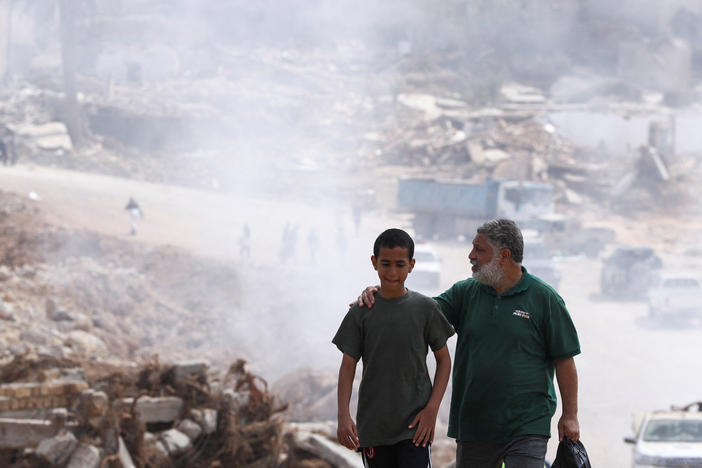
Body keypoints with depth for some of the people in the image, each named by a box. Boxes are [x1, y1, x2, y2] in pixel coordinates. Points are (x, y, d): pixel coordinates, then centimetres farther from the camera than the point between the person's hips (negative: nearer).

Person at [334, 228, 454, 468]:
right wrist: (343, 416, -11)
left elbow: (443, 359, 6)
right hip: (373, 426, 2)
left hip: (414, 424, -2)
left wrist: (432, 408, -5)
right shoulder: (361, 313, 1)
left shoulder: (425, 308, 0)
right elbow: (348, 366, 1)